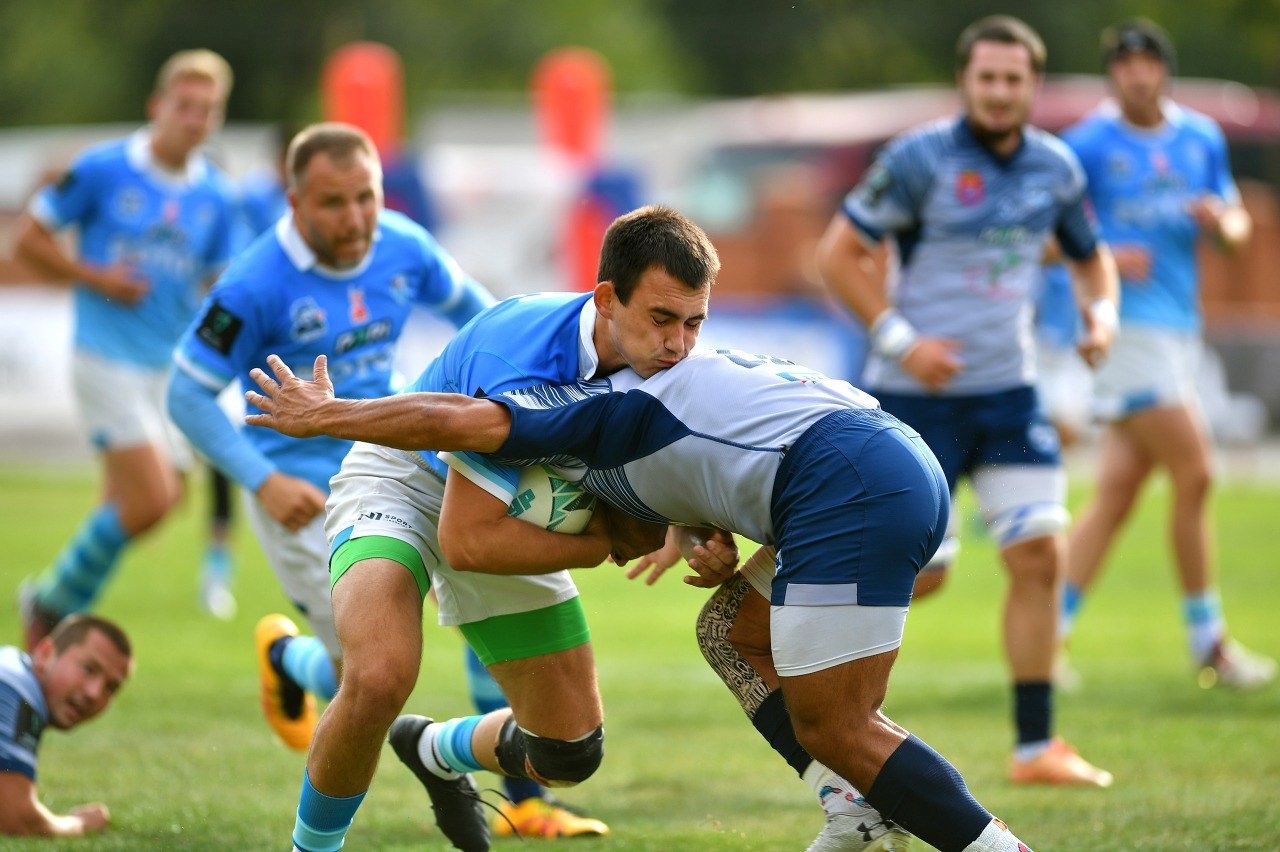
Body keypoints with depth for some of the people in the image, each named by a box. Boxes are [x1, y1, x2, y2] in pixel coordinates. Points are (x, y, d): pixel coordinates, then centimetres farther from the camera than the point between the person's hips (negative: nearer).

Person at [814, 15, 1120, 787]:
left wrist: (1102, 313, 1)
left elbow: (1091, 256, 22)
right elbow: (839, 253, -8)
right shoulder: (919, 159, -10)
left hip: (1009, 391, 5)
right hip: (919, 395, -5)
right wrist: (899, 339, -16)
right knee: (920, 572, -6)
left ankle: (1036, 747, 2)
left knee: (1041, 557, -5)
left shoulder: (1056, 167, 6)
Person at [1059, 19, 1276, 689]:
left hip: (1179, 326, 6)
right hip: (1127, 324, -6)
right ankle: (1208, 643, -1)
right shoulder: (1088, 145, -6)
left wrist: (1222, 223, -4)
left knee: (1118, 491, 4)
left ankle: (1047, 634, 8)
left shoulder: (1202, 138, 12)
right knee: (1193, 472, -11)